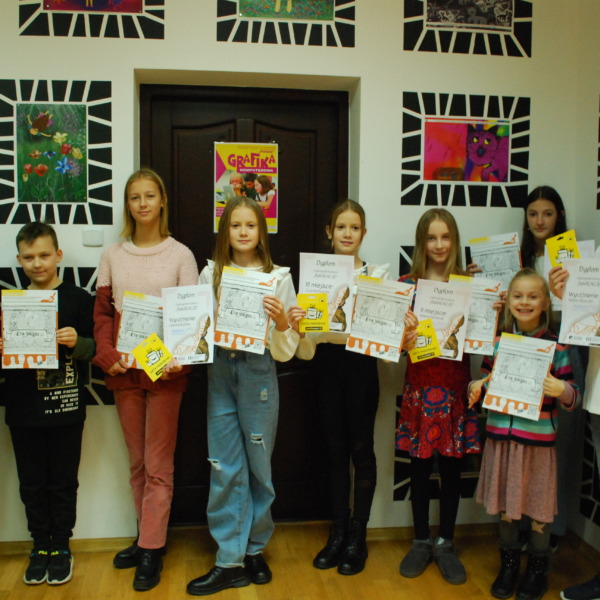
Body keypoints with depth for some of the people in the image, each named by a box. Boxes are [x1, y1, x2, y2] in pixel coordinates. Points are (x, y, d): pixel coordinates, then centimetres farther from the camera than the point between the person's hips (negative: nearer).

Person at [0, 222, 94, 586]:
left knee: (63, 483, 8)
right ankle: (40, 546, 27)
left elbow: (95, 348, -4)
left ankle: (61, 547, 23)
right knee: (32, 484, 12)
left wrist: (77, 342, -23)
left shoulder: (78, 299, -3)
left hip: (66, 407, -3)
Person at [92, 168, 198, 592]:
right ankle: (148, 536, 27)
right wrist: (107, 356, -8)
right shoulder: (112, 255, 8)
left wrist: (181, 359, -17)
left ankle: (151, 551, 12)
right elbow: (102, 312, 7)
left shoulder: (180, 254, -1)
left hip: (165, 370, -3)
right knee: (137, 461, 13)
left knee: (158, 464, 1)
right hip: (124, 370, 4)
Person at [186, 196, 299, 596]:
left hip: (258, 372, -1)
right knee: (225, 469, 4)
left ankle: (255, 549, 28)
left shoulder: (278, 276, 2)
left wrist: (281, 322, -17)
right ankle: (230, 562, 15)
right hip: (219, 371, 2)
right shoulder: (211, 274, 6)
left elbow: (286, 350, 2)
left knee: (258, 465, 9)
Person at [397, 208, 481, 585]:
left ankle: (445, 543, 24)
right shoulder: (408, 284, 1)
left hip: (455, 385, 1)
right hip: (421, 384, 0)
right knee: (420, 465, 8)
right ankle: (421, 541, 25)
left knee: (451, 466, 8)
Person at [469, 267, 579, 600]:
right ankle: (508, 565, 33)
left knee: (538, 510, 8)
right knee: (504, 507, 13)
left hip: (538, 440, -3)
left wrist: (561, 391, -25)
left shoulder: (556, 346, -5)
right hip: (501, 436, 3)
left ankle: (537, 570, 29)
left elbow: (572, 396, -4)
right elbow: (485, 380, 15)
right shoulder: (497, 342, 4)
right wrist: (476, 388, -7)